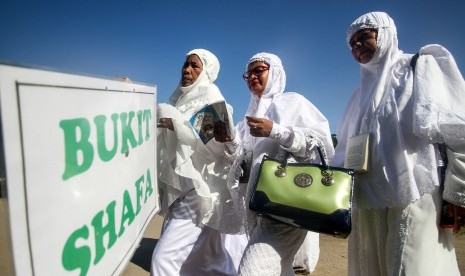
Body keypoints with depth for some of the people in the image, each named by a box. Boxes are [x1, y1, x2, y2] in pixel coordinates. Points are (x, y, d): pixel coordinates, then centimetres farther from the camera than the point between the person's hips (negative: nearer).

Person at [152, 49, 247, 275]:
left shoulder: (213, 101, -7)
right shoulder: (182, 99, 15)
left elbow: (215, 148, -18)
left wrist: (177, 124, -20)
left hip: (201, 191, -8)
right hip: (182, 189, 8)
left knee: (164, 258, -10)